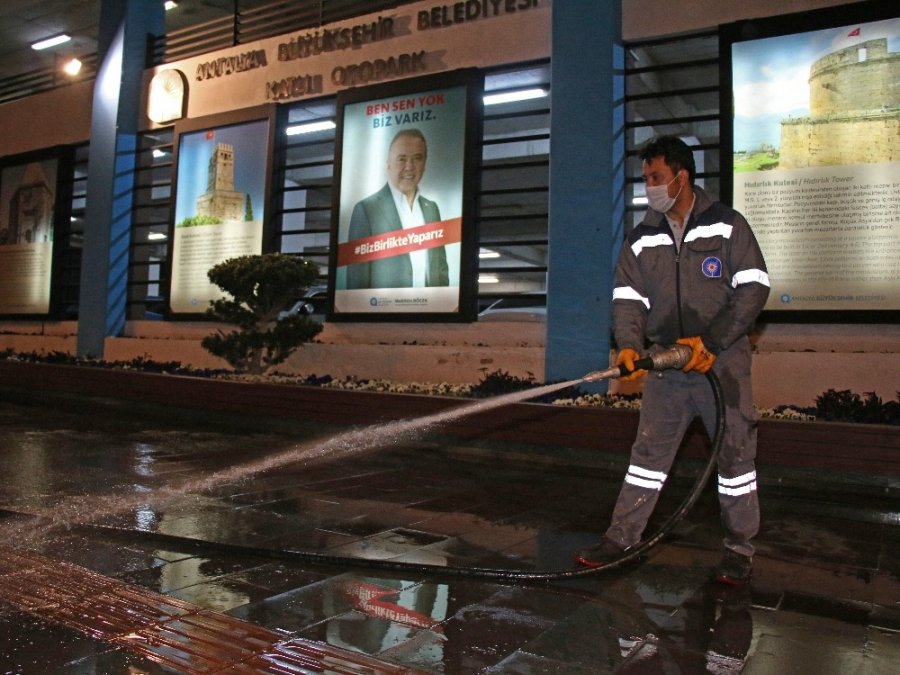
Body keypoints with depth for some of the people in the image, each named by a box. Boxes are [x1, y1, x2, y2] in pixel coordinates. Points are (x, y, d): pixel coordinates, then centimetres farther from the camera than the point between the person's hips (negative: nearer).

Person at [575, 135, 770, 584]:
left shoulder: (726, 225, -3)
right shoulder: (641, 239, 8)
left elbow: (753, 288, -7)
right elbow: (628, 299, 3)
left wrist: (711, 341, -17)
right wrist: (629, 345, -16)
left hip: (722, 360, -3)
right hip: (666, 365, 3)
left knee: (735, 452, 4)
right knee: (648, 451, 7)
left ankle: (739, 548, 19)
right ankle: (621, 536, 15)